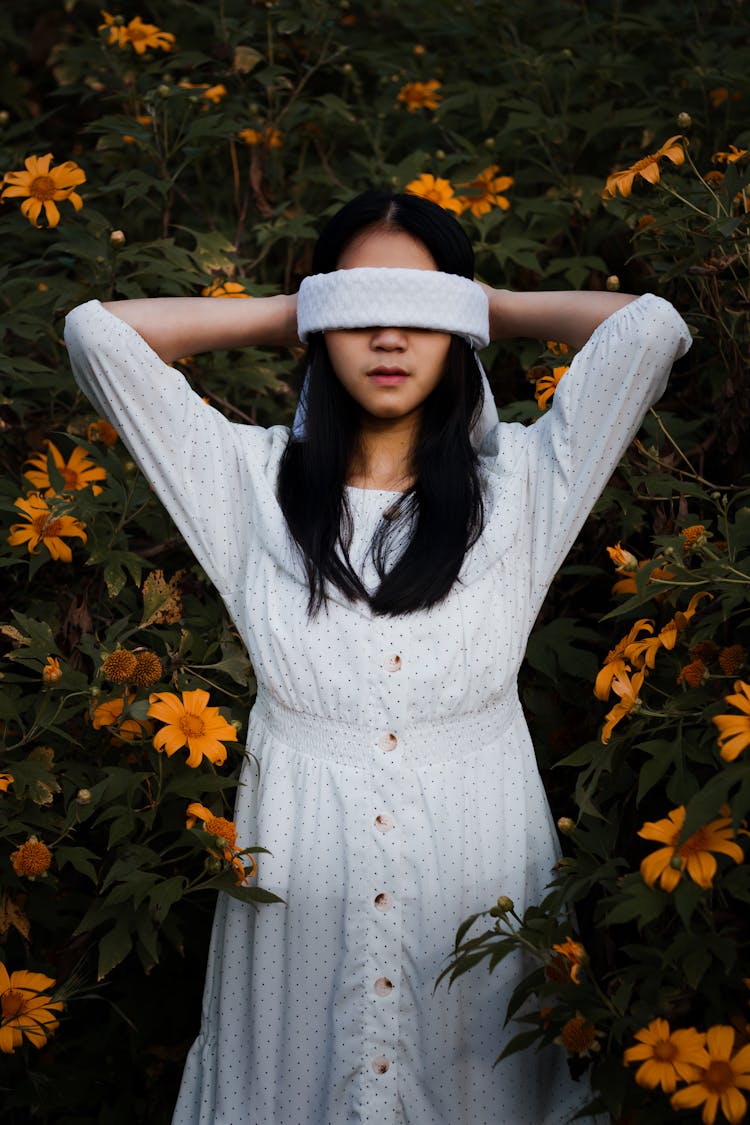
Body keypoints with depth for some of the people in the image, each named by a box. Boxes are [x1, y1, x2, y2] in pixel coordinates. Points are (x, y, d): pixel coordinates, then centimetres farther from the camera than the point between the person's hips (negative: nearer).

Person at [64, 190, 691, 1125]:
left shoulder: (519, 479, 3)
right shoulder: (255, 479, 4)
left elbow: (651, 328, -6)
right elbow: (97, 331, 0)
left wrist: (491, 308, 7)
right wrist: (287, 313, 7)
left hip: (478, 873, 0)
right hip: (302, 875, 0)